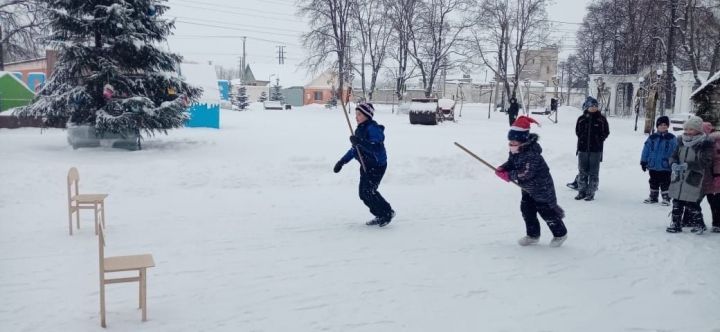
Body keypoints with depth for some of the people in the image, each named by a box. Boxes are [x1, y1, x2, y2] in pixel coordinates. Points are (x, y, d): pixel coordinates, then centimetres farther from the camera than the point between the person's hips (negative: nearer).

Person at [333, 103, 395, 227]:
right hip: (365, 165, 9)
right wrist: (342, 162, 16)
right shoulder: (360, 129, 10)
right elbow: (354, 149, 19)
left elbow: (376, 149, -32)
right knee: (363, 193, 7)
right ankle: (380, 216, 20)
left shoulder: (373, 129, -19)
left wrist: (360, 142, -39)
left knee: (369, 191, -14)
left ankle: (388, 213, 5)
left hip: (377, 165, -9)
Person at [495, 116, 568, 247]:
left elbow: (526, 173, -36)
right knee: (527, 210, 10)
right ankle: (533, 235, 25)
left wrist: (509, 176, -29)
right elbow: (511, 162, 6)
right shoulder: (515, 151, -5)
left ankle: (560, 234, 23)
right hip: (527, 187, 9)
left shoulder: (531, 154, -33)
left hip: (541, 187, -9)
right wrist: (502, 169, -15)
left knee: (547, 212, 2)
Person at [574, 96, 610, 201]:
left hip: (596, 150, -2)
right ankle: (582, 191, 18)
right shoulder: (581, 119, 3)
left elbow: (606, 132, 5)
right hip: (582, 149, 2)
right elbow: (578, 132, 13)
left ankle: (591, 193, 8)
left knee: (593, 172, 2)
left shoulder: (601, 119, -1)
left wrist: (599, 140, -3)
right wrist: (582, 139, 2)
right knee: (582, 171, 9)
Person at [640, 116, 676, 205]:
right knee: (654, 182, 15)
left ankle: (666, 198, 16)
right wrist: (644, 162, 2)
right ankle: (653, 196, 28)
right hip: (653, 166, 3)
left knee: (665, 183, 5)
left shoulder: (671, 138, -5)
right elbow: (646, 150, 4)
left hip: (665, 166, -3)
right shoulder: (652, 138, 1)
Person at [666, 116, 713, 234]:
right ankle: (676, 224, 22)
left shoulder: (705, 144, -8)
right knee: (677, 203, 10)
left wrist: (687, 165, -25)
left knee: (691, 204, -1)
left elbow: (705, 162, -15)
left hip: (693, 181, -5)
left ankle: (699, 224, 18)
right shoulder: (681, 141, 8)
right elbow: (673, 156, 10)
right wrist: (673, 164, -14)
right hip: (678, 179, 5)